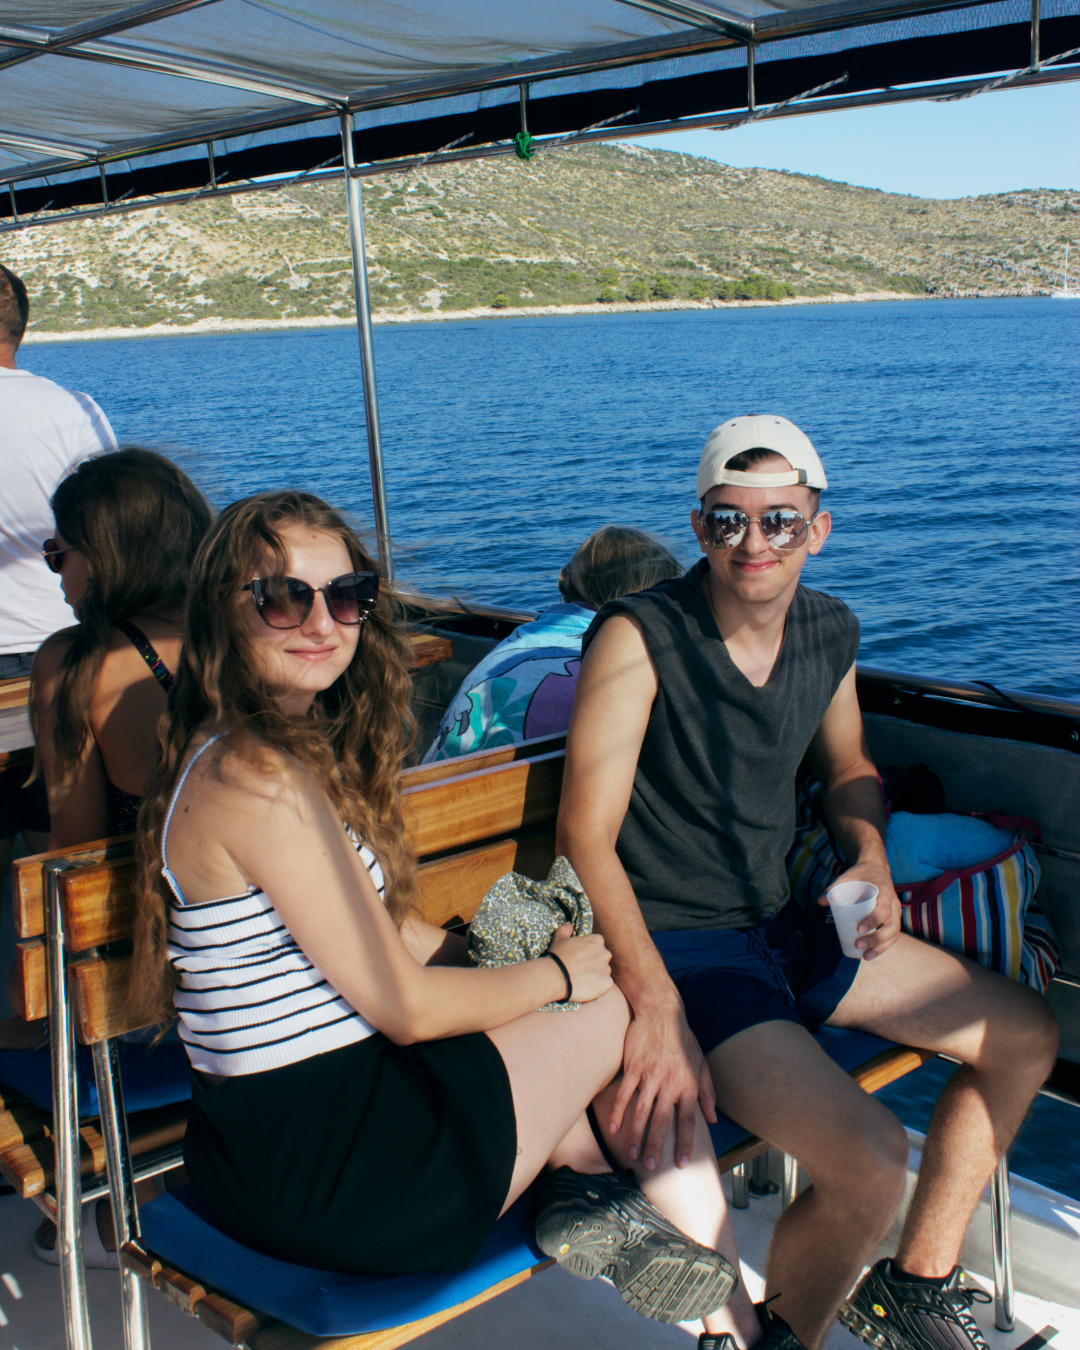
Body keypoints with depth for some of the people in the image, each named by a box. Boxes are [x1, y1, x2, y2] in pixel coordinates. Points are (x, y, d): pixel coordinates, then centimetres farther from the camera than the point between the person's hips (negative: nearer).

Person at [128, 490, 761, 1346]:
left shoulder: (301, 744, 9)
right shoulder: (258, 779, -22)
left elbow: (384, 931, 17)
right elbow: (404, 1005, -19)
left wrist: (502, 961, 7)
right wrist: (558, 975, -4)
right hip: (322, 1172, -10)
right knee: (630, 1002, 1)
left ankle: (584, 1187, 11)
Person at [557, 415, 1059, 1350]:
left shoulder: (831, 633, 2)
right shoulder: (638, 639, -19)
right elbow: (585, 838, -22)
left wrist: (870, 856, 1)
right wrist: (657, 1008, -32)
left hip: (785, 924, 8)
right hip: (672, 947, -8)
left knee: (1026, 1034, 11)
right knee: (871, 1160, -25)